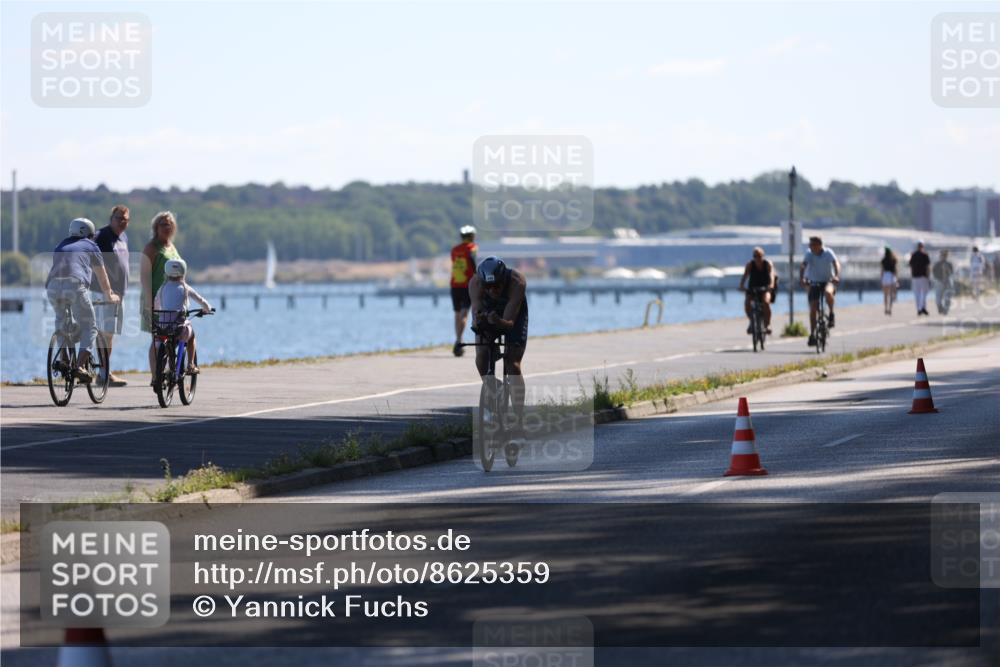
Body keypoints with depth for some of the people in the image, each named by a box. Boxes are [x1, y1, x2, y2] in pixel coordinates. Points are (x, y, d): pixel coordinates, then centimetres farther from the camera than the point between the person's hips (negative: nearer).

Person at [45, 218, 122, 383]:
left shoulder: (61, 246, 33)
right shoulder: (90, 247, 22)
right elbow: (102, 276, 30)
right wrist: (110, 296, 46)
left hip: (52, 286, 4)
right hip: (75, 284, -4)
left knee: (61, 320, 30)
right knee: (89, 328, 7)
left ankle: (63, 359, 18)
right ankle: (80, 366, -10)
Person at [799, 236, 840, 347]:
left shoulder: (828, 253, -10)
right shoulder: (809, 254, -7)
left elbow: (836, 263, -23)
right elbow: (803, 266, -19)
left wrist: (836, 276, -41)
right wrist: (801, 278, -37)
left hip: (828, 281, -2)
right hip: (814, 283, 2)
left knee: (828, 292, -37)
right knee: (813, 309, -6)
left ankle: (831, 314, -13)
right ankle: (812, 334, 5)